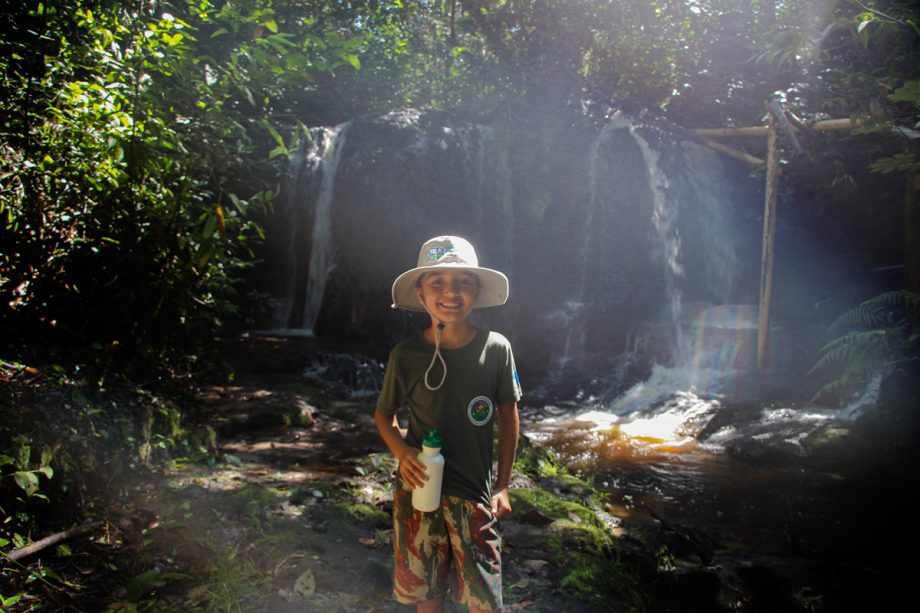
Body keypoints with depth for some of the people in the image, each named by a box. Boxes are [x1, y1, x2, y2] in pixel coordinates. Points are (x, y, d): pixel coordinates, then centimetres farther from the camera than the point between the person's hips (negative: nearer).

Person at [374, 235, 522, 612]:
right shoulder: (406, 355, -10)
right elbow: (383, 414, 5)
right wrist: (401, 453, -14)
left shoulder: (496, 349, -11)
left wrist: (502, 485, 3)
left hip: (475, 495, 0)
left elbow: (508, 417, 1)